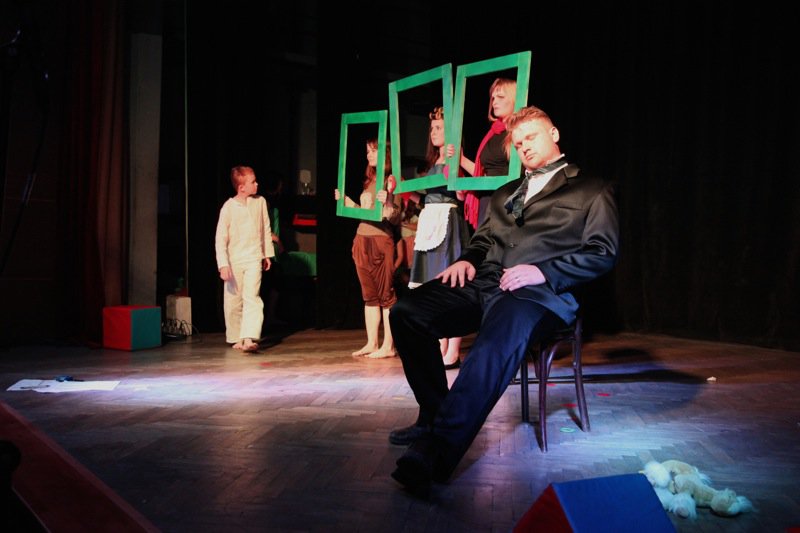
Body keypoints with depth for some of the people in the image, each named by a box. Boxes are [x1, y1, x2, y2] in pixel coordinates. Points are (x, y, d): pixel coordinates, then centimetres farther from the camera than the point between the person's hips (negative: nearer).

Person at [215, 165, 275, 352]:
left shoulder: (260, 202, 1)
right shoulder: (228, 207, -8)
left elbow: (266, 230, 13)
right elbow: (220, 238, -8)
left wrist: (267, 254, 16)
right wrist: (223, 264, -15)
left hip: (254, 259, 1)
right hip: (234, 261, -1)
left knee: (252, 297, -15)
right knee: (233, 301, 8)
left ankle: (249, 338, -23)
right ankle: (236, 338, 23)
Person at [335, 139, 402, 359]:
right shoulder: (369, 181, 17)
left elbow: (396, 218, -12)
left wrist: (387, 203, -30)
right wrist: (345, 200, 24)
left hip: (381, 240, -8)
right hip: (362, 240, 8)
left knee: (386, 294, -4)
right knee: (369, 295, 10)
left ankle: (389, 346, 0)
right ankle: (371, 343, 16)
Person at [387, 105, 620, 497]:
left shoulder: (592, 191, 12)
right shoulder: (504, 193, 31)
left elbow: (603, 254, 1)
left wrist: (543, 271, -13)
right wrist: (467, 259, 7)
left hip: (540, 292, -6)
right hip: (482, 284, 6)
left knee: (499, 338, -40)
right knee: (406, 313, -17)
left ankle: (436, 451, -42)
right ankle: (434, 415, -4)